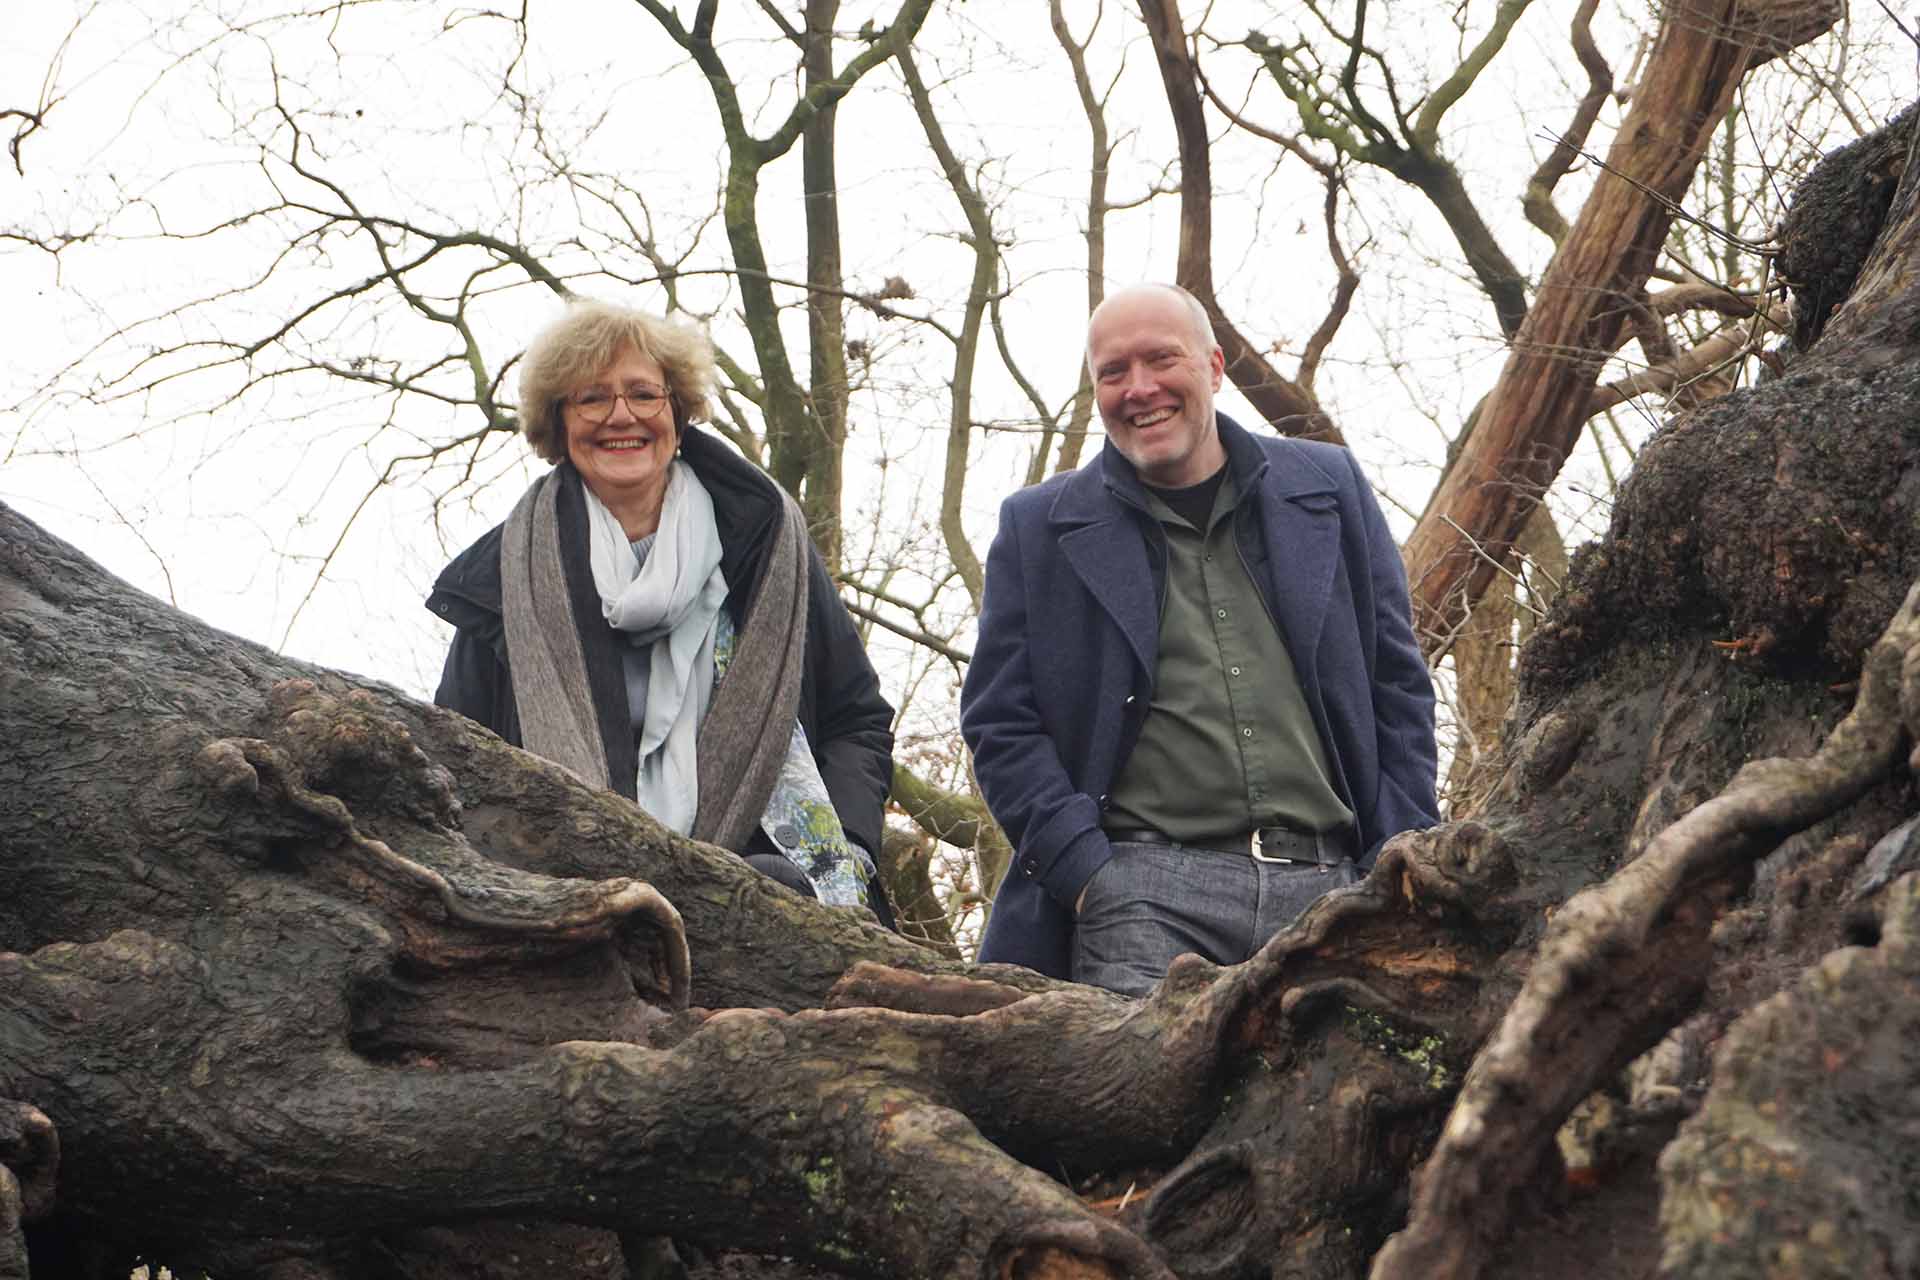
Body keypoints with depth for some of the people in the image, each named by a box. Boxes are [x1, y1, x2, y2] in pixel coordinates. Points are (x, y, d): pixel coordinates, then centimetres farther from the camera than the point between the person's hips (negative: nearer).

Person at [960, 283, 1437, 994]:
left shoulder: (1330, 487, 16)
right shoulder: (1037, 528, 12)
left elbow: (1397, 689, 16)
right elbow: (998, 722, 8)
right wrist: (1084, 870, -5)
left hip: (1327, 885, 2)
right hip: (1143, 897, -1)